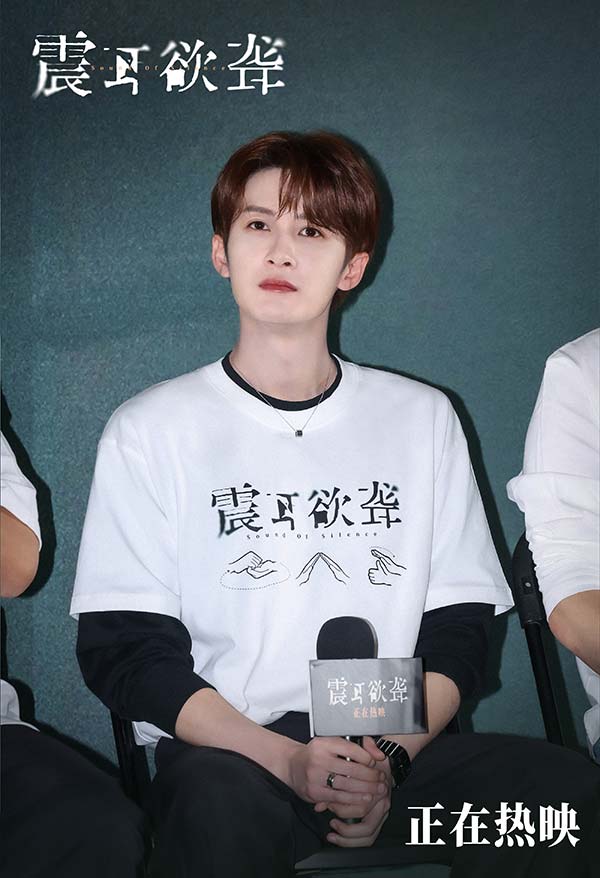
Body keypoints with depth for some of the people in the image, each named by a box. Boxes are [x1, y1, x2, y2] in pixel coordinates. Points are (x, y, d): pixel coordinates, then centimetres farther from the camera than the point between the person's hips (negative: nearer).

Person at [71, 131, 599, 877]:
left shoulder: (423, 419, 12)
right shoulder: (150, 430, 5)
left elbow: (458, 634, 9)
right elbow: (121, 651, -2)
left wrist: (390, 758, -10)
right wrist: (288, 760, -15)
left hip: (397, 757, 3)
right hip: (223, 752, -3)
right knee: (221, 810, -37)